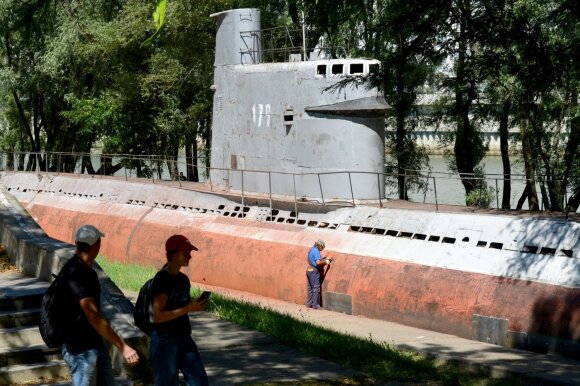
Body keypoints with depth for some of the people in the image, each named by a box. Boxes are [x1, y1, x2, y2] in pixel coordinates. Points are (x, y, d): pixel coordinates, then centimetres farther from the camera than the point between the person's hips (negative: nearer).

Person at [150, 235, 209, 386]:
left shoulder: (184, 279, 10)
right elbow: (158, 316, -20)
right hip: (165, 339, -8)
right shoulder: (162, 280, -14)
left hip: (184, 337, 8)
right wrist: (188, 309, -22)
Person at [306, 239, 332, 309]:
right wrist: (326, 262, -12)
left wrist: (324, 259, 16)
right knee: (316, 288, -6)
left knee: (310, 288, 13)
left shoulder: (311, 250, 13)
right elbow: (318, 262, -25)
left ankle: (309, 303, 17)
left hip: (309, 270, 10)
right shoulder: (316, 251, -16)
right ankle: (315, 305, -6)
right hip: (314, 271, -10)